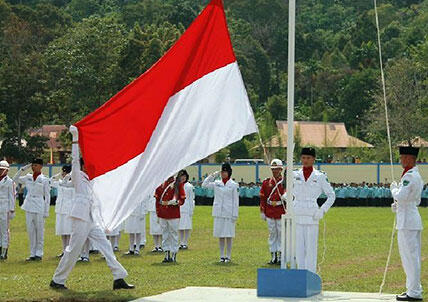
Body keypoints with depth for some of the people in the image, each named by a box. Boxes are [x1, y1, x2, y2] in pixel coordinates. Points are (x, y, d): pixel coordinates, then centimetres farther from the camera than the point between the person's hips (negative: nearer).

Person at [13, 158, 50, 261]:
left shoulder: (44, 180, -3)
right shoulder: (28, 177, 9)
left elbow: (47, 196, -2)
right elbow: (16, 179, 15)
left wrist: (46, 211, -6)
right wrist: (23, 169, 4)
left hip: (39, 208, -4)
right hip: (29, 207, 4)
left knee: (39, 231, 1)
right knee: (30, 231, 6)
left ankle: (39, 254, 9)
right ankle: (32, 254, 12)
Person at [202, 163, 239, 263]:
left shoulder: (234, 185, -1)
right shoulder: (216, 183, 9)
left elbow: (236, 201, -2)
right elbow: (204, 184, 8)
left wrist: (235, 215, -7)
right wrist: (212, 175, 1)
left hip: (229, 213, -3)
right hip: (218, 213, 3)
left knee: (228, 235, -1)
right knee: (220, 235, 6)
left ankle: (228, 256, 6)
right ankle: (222, 256, 13)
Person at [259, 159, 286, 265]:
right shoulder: (266, 182, 9)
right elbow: (262, 198, 10)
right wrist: (262, 211, 6)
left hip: (282, 212, -3)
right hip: (269, 213, 3)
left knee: (281, 234, 0)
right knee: (272, 234, 7)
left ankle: (280, 256, 6)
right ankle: (273, 256, 12)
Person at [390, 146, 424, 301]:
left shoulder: (410, 176, -16)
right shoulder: (417, 176, 16)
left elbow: (401, 196, -24)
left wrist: (394, 188, -5)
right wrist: (398, 205, 14)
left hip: (407, 222, -10)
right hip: (413, 220, 10)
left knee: (410, 256, -7)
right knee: (413, 256, 16)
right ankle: (414, 288, 23)